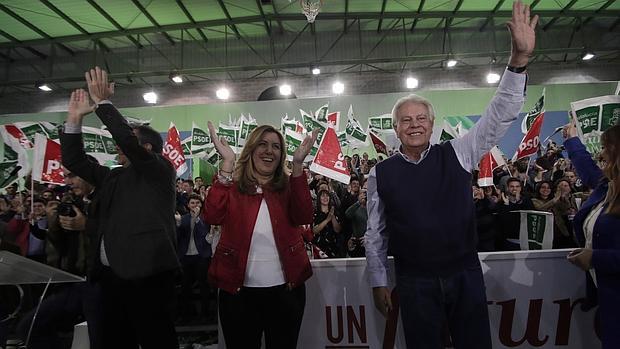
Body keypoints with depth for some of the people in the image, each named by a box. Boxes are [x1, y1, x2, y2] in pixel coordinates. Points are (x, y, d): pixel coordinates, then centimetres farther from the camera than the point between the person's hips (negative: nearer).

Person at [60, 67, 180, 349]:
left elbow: (126, 140, -16)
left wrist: (102, 102, -7)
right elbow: (73, 160, 20)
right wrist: (75, 117, 13)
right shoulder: (113, 177, 19)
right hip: (111, 275, 8)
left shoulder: (161, 171, -2)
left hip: (147, 276, -7)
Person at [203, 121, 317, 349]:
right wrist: (227, 163, -22)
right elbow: (212, 217, -18)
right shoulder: (233, 185, 0)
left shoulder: (289, 186, 4)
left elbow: (304, 217, -15)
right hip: (239, 290, -1)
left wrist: (297, 165, -21)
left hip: (285, 288, 2)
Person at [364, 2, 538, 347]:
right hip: (415, 285, -1)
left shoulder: (456, 155, 0)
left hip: (466, 277, 1)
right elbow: (375, 233, 3)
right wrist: (379, 282, 4)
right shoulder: (381, 173, -3)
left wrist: (519, 60, -20)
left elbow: (500, 117, -8)